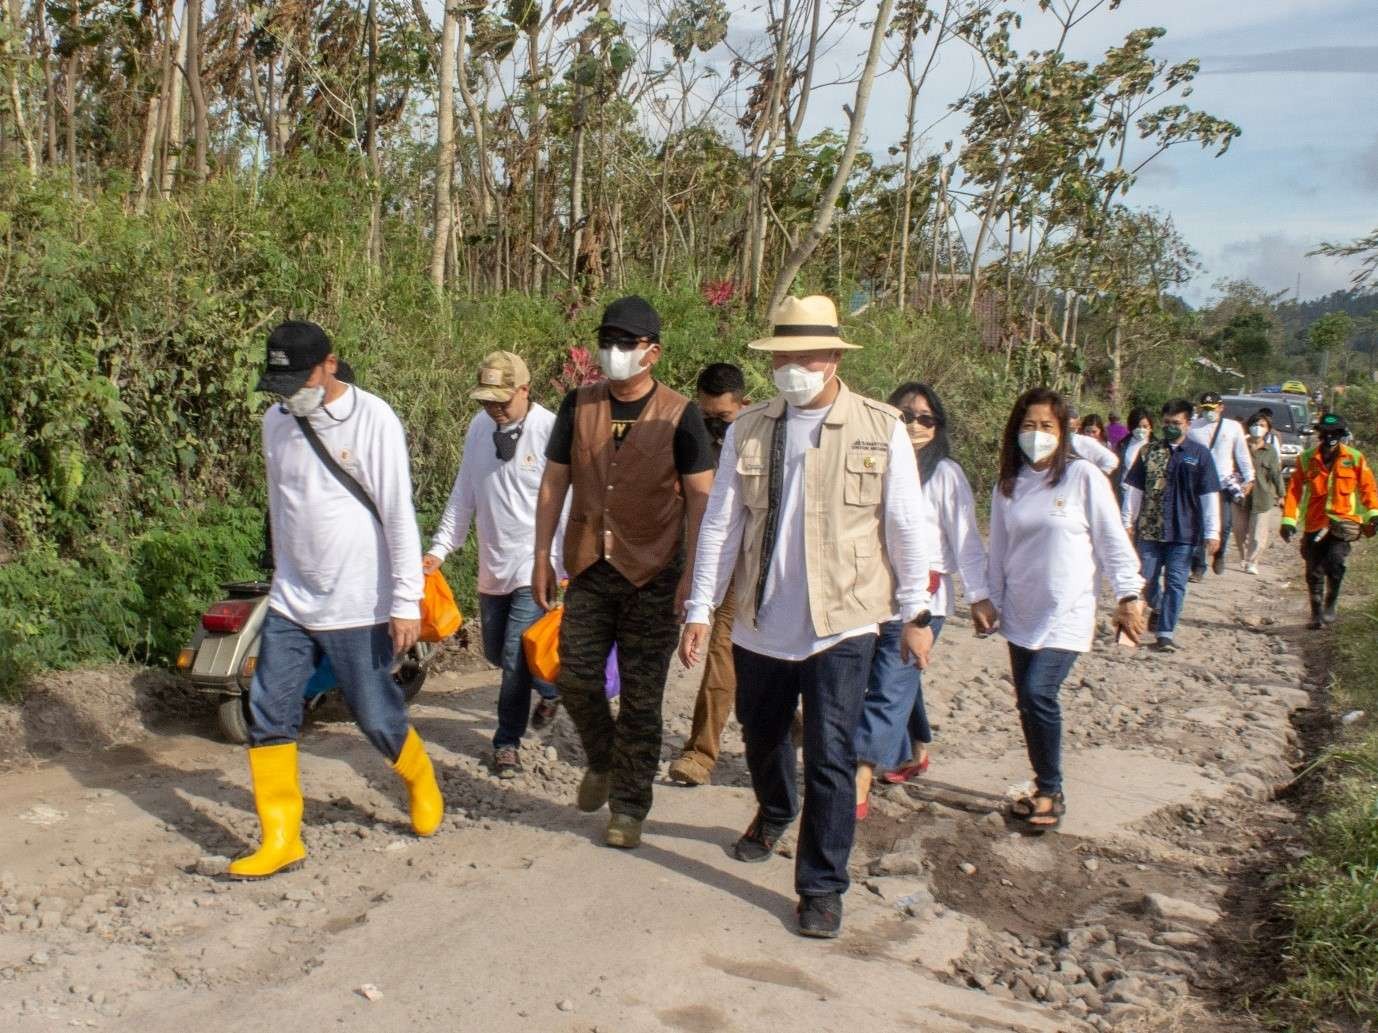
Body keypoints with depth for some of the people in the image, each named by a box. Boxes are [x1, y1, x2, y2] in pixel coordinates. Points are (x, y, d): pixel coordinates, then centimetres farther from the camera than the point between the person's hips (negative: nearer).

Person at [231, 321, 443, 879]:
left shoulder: (373, 420, -13)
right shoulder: (276, 421, 4)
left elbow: (399, 516, -13)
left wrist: (406, 601, -15)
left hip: (358, 606, -5)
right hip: (290, 603, 5)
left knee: (377, 717, 4)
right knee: (268, 713, -1)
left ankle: (422, 784, 34)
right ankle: (281, 839, 10)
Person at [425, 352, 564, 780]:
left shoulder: (551, 431, -14)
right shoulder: (480, 427, 5)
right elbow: (464, 492, 13)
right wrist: (440, 548, 7)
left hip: (536, 567, -7)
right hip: (493, 567, 7)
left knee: (515, 657, -9)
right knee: (496, 653, 17)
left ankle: (508, 743, 14)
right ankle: (552, 686, 44)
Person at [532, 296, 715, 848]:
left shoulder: (679, 416, -6)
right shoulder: (578, 405, 3)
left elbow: (700, 499, -7)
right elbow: (554, 483, 7)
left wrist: (691, 575, -14)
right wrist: (542, 558, 4)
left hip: (652, 575, -3)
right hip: (589, 569, 3)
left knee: (641, 698, 3)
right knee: (576, 678, 6)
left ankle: (628, 807, 16)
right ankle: (602, 761, 35)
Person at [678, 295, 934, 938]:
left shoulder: (881, 429, -4)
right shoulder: (748, 431, 2)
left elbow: (907, 527, -1)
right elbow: (720, 524, 2)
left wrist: (915, 613, 0)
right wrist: (700, 609, 0)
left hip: (841, 624, -3)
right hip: (760, 621, 3)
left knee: (830, 757, -3)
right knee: (761, 736, 21)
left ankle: (822, 888, 12)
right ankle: (774, 815, 52)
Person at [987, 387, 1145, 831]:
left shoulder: (1083, 477, -7)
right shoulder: (1009, 485, 7)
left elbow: (1112, 540, -5)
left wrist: (1128, 596, -7)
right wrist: (991, 600, 15)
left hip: (1067, 612, -5)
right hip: (1021, 612, 5)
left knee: (1038, 693, -18)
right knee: (1027, 701, 8)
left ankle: (1050, 792, -3)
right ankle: (1045, 789, 23)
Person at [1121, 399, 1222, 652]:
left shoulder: (1199, 454, 0)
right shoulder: (1149, 451, 4)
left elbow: (1210, 495, -2)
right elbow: (1134, 488, 8)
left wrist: (1212, 532, -6)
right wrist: (1127, 521, 6)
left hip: (1183, 531, -1)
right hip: (1148, 528, 2)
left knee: (1175, 582, 0)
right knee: (1147, 578, 6)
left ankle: (1165, 633, 7)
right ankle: (1157, 607, 37)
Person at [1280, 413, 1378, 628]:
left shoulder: (1355, 458, 1)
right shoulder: (1307, 459, 3)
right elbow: (1294, 489, 2)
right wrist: (1289, 519, -5)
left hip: (1344, 520, -2)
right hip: (1315, 523, 2)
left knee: (1334, 560, -21)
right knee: (1314, 572, 5)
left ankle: (1330, 606, -3)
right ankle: (1317, 613, 22)